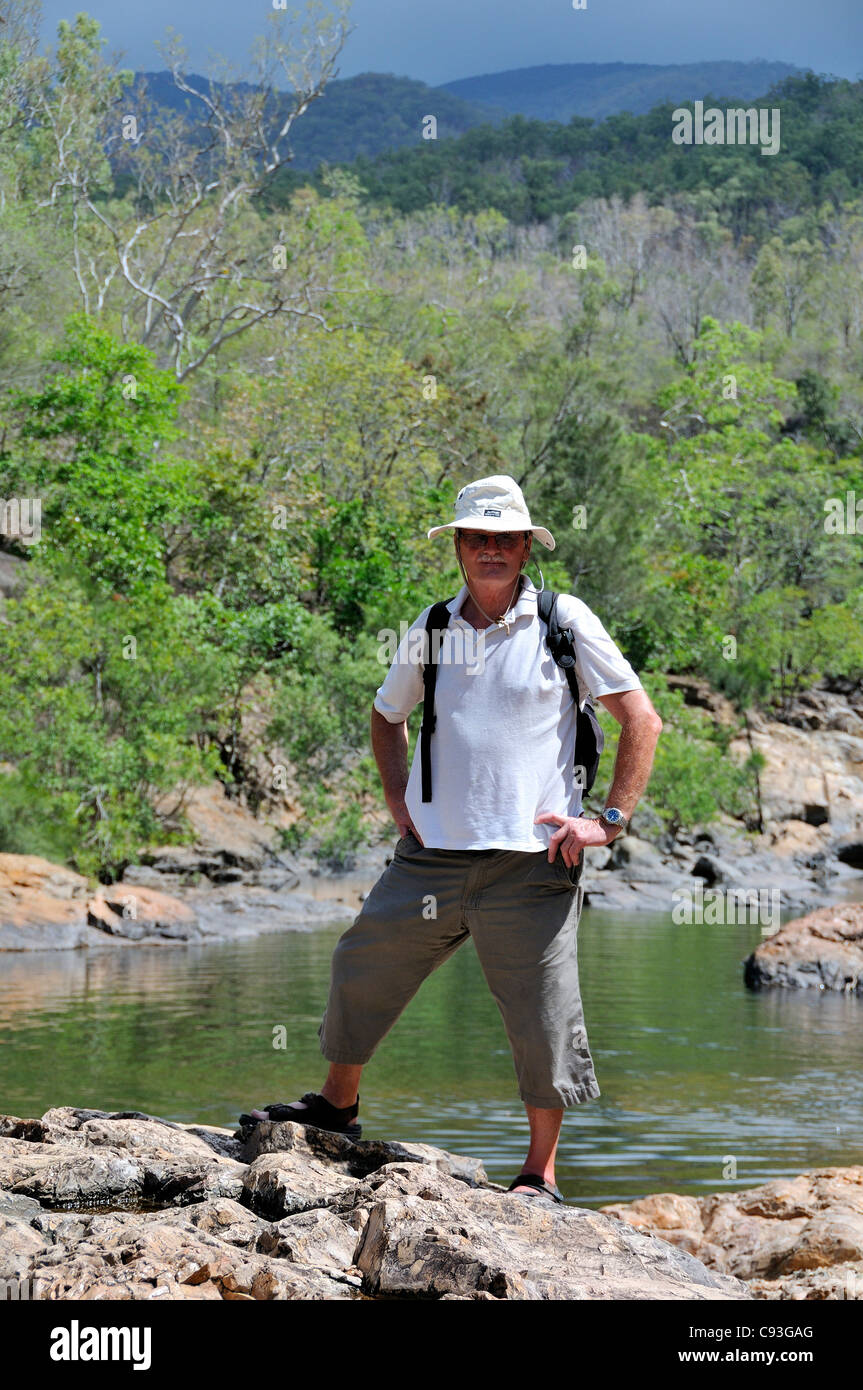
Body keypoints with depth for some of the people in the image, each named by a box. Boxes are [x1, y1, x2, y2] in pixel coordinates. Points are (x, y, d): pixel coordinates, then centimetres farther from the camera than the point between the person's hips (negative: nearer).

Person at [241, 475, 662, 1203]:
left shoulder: (564, 621, -1)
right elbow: (387, 716, 27)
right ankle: (338, 1103, 33)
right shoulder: (432, 627, 9)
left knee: (543, 1018, -1)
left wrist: (610, 819, -7)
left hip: (531, 863, -4)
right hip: (432, 856, 4)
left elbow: (641, 719, 0)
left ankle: (540, 1172, 12)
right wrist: (397, 796, 13)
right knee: (362, 969, 9)